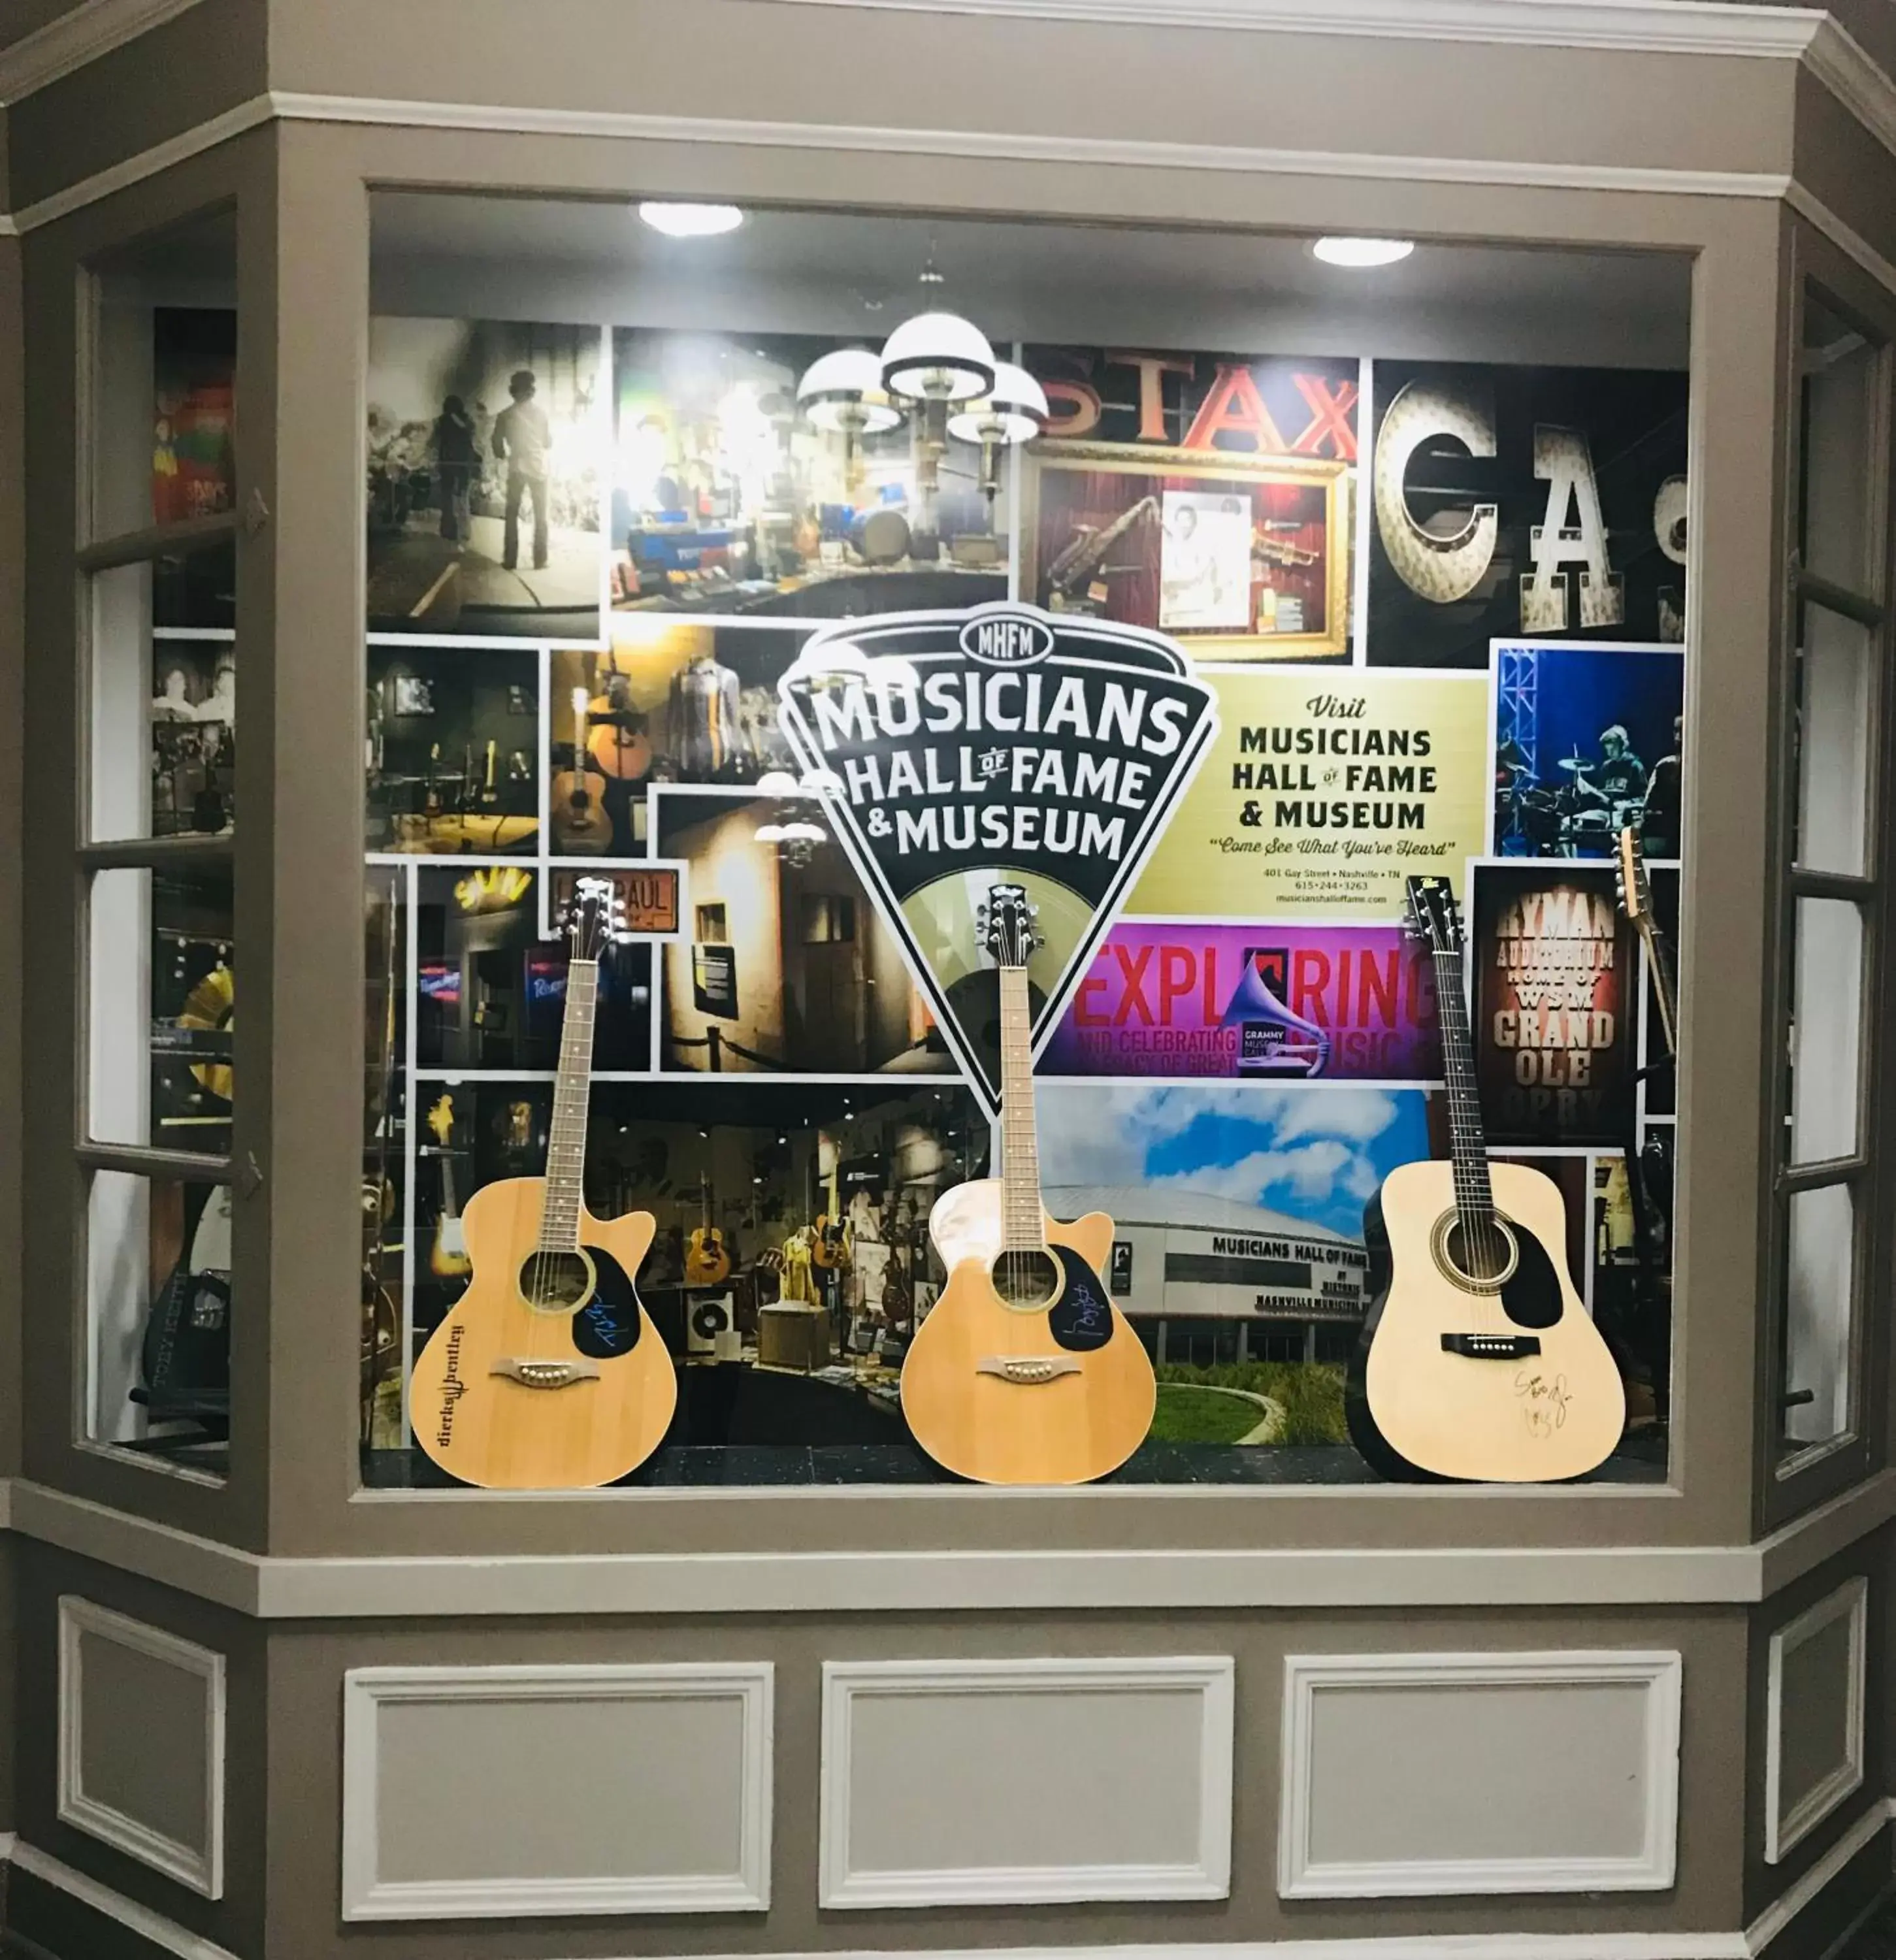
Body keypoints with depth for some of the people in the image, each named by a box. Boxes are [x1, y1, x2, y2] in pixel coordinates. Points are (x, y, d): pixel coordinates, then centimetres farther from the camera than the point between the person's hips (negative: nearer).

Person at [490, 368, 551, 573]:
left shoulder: (505, 415, -3)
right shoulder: (541, 412, -4)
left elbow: (497, 443, 1)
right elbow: (548, 442, 3)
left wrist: (503, 456, 21)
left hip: (517, 468, 0)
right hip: (539, 467, 0)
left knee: (512, 515, 8)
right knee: (540, 516, 8)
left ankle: (511, 560, 2)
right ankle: (540, 560, 4)